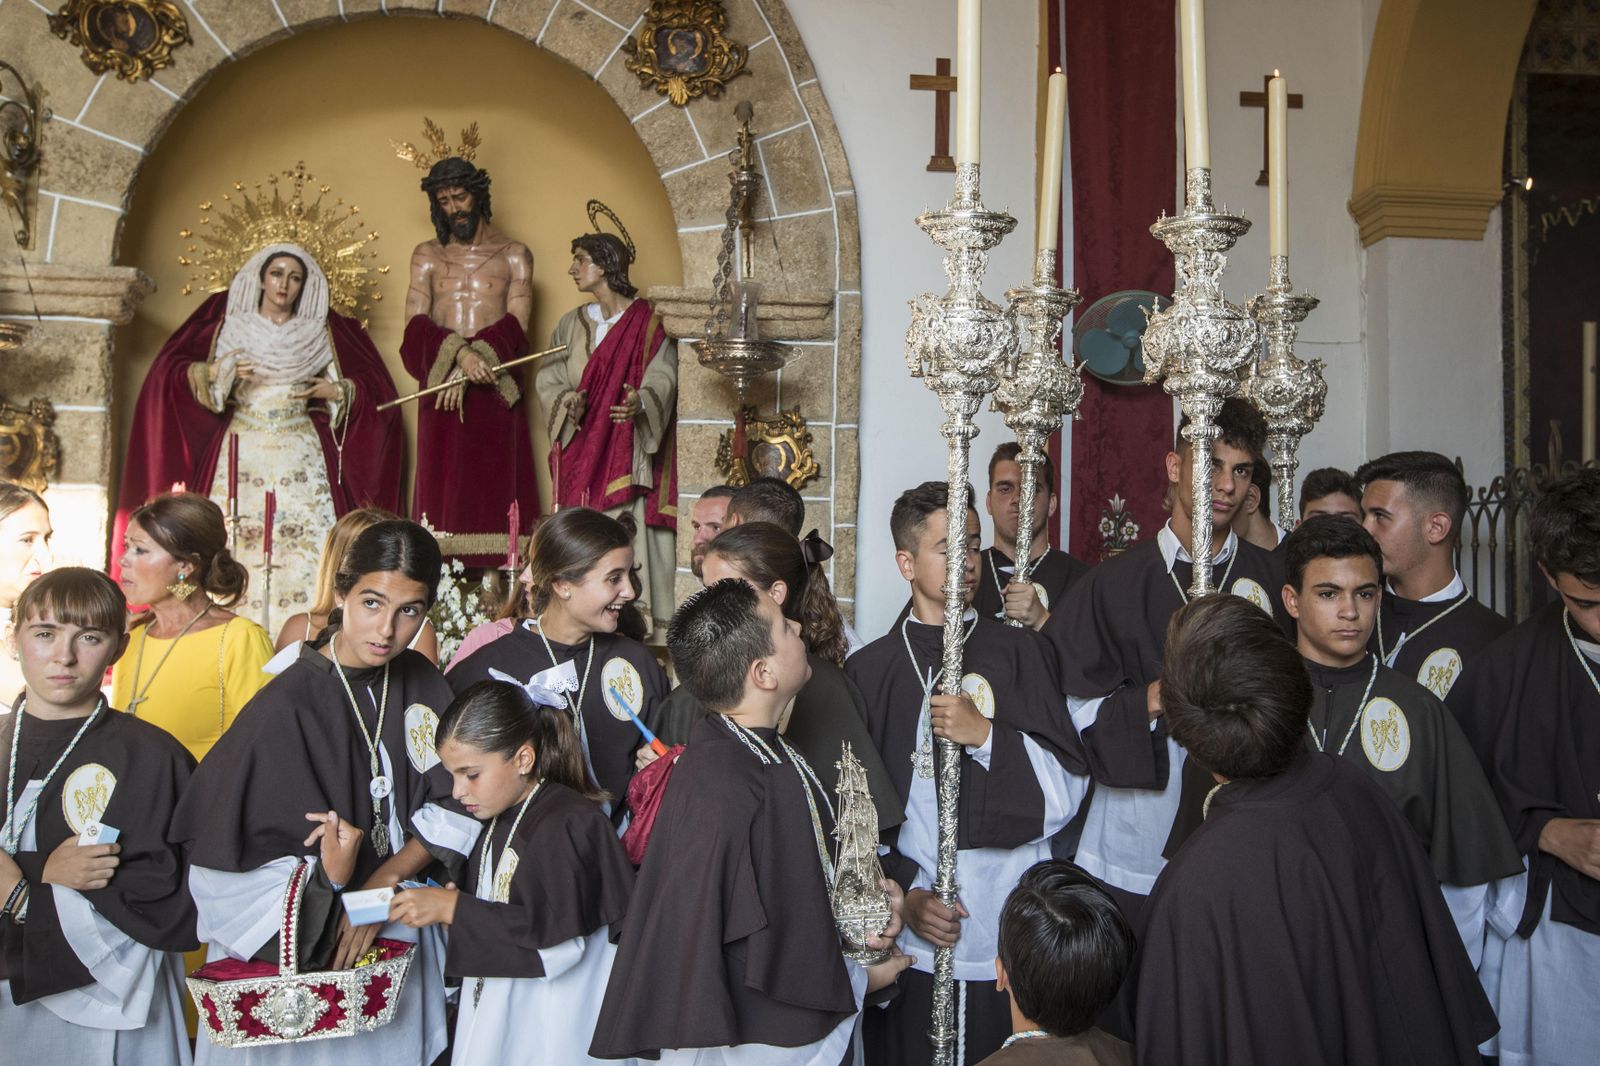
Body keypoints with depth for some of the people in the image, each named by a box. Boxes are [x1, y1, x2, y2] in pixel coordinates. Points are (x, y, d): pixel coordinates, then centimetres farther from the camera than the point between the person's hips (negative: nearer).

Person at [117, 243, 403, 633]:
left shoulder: (325, 331, 11)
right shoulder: (226, 322, 9)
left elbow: (376, 385, 13)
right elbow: (169, 371, 4)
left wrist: (337, 391, -5)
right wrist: (218, 371, -12)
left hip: (302, 462, 0)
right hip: (240, 458, 0)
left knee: (304, 553, -10)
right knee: (235, 550, -9)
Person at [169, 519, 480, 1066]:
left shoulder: (420, 683, -2)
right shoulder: (287, 705, -17)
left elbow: (457, 805, -5)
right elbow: (236, 857, -15)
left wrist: (382, 884, -15)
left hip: (398, 940, 4)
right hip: (291, 956, -4)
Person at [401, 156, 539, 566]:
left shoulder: (513, 254, 9)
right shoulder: (426, 255, 15)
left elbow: (516, 327, -2)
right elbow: (415, 325, 1)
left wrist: (471, 366, -15)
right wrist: (460, 354, -18)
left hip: (495, 389, -2)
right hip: (439, 386, 2)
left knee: (494, 485, -6)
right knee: (441, 483, -4)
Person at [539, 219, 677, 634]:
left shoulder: (649, 322, 1)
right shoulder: (572, 323, 16)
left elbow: (662, 377, -9)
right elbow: (549, 379, 11)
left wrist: (641, 402, -30)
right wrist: (565, 402, -11)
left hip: (630, 451, -4)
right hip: (581, 450, 4)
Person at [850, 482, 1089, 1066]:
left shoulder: (1019, 651, 4)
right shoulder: (869, 669, 4)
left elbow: (1067, 788, -2)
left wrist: (986, 734, -14)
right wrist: (904, 893, -7)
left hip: (1012, 935, 0)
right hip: (912, 938, 0)